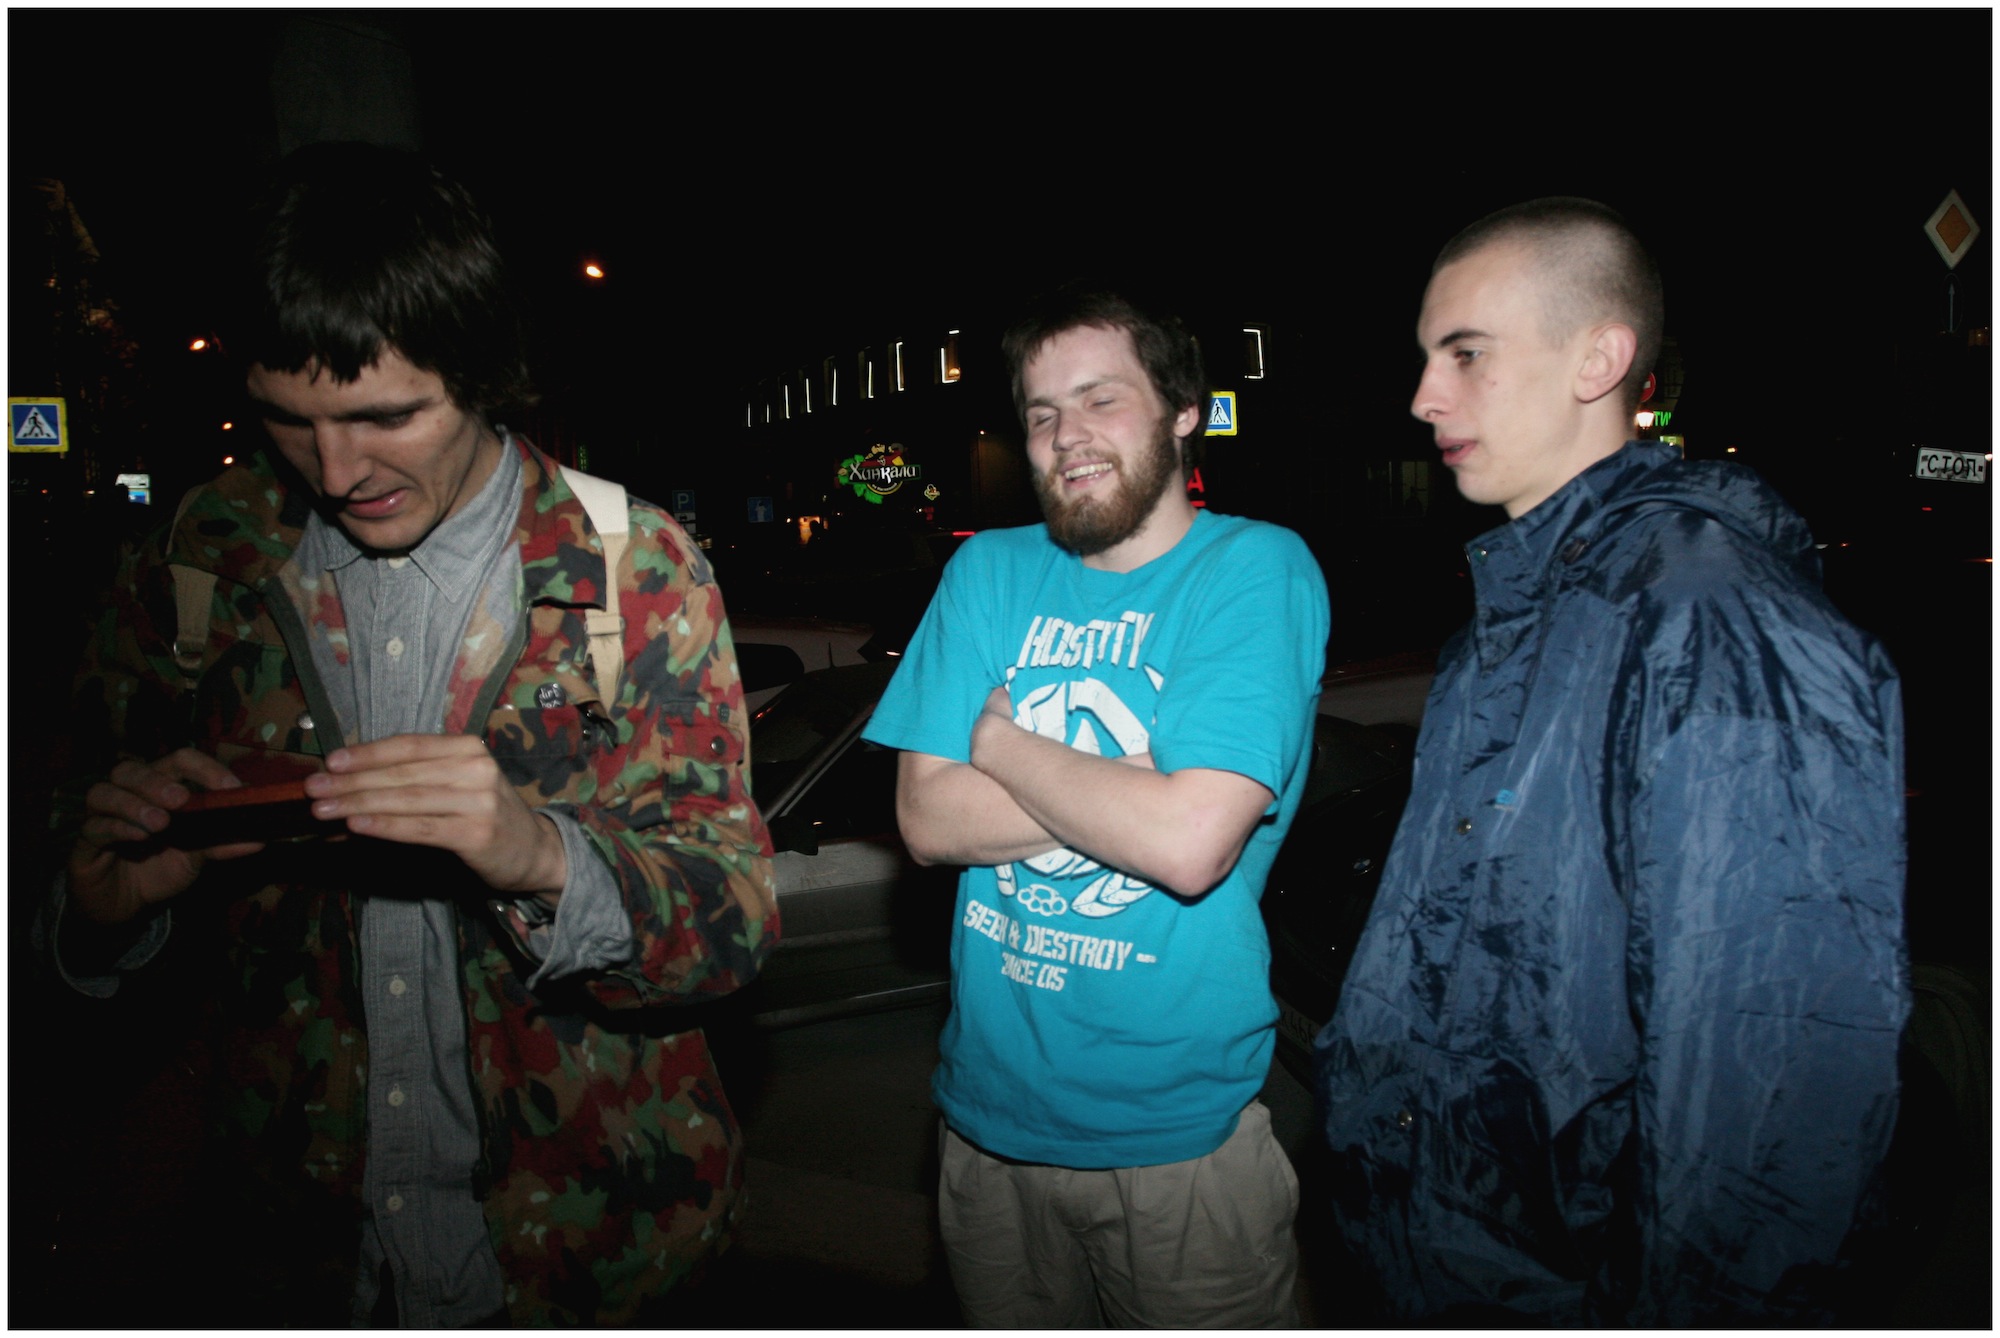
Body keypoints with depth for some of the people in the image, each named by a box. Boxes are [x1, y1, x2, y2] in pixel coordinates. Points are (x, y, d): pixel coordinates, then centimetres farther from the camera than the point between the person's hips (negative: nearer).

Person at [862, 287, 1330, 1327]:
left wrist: (1000, 742, -12)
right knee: (1010, 1321, 24)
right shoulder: (988, 572, 1)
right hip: (990, 1107, 4)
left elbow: (1188, 841, -25)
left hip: (1177, 1126, -4)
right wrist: (1142, 779, -18)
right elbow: (927, 820, -8)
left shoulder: (1257, 570, -13)